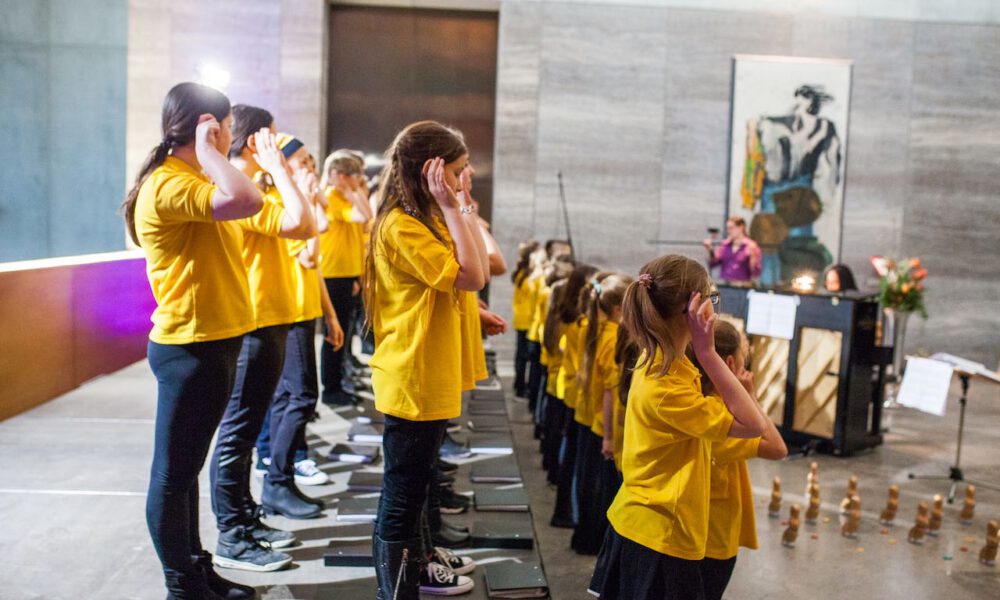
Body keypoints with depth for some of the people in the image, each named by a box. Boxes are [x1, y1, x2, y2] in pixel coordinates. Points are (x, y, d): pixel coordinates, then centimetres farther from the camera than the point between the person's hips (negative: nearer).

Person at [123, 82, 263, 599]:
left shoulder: (189, 180, 15)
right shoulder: (168, 185, -18)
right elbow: (245, 201, -35)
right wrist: (207, 151, -24)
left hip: (211, 343, 11)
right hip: (190, 347, -11)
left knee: (187, 466, 18)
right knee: (173, 472, 1)